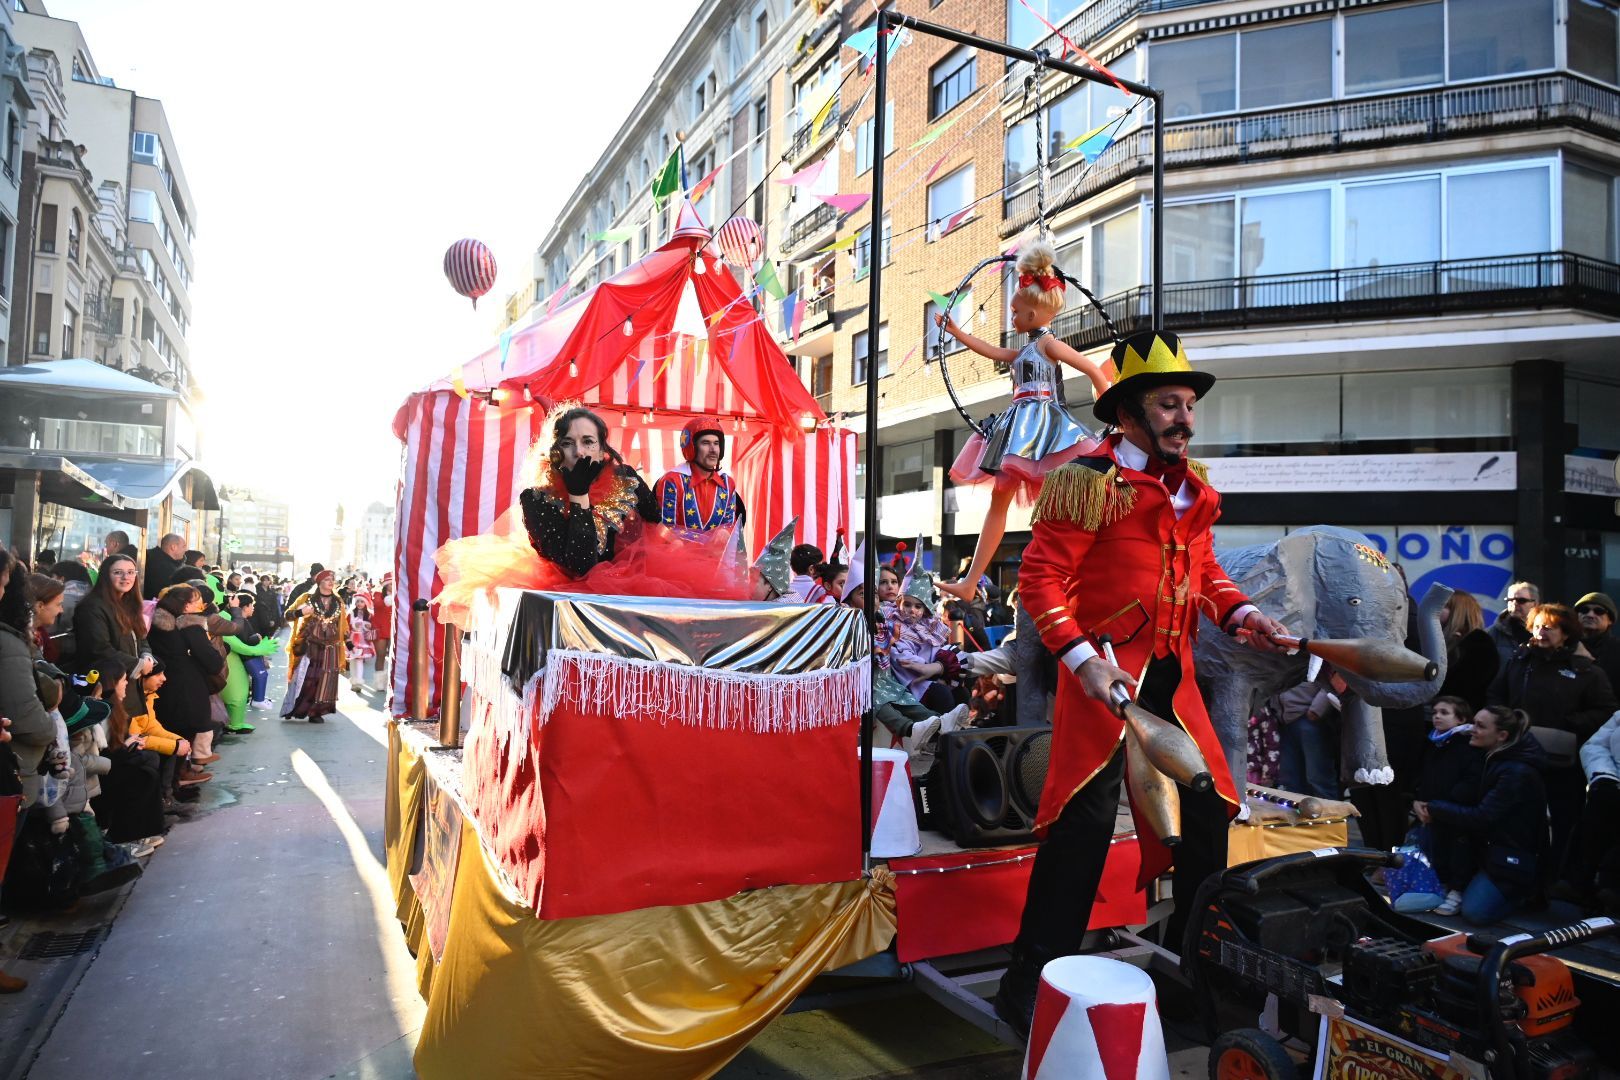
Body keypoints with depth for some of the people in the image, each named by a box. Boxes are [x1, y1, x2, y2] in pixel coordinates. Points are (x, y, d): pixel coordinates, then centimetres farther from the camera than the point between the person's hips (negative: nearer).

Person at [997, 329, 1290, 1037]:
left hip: (1173, 676, 8)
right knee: (1085, 818, -7)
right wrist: (1080, 657, -25)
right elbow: (1040, 576, -16)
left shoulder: (1193, 487, 13)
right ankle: (1031, 984, 6)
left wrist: (1238, 613, 4)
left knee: (1207, 806, 15)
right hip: (1105, 673, -8)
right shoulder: (1090, 479, -12)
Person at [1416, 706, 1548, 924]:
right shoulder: (1493, 759, 6)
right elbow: (1470, 803, 7)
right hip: (1486, 846, 8)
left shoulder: (1518, 773, -22)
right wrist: (1424, 807, -11)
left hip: (1512, 857, -8)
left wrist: (1433, 809, -18)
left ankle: (1526, 893, 9)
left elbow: (1481, 817, -25)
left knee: (1475, 911, -17)